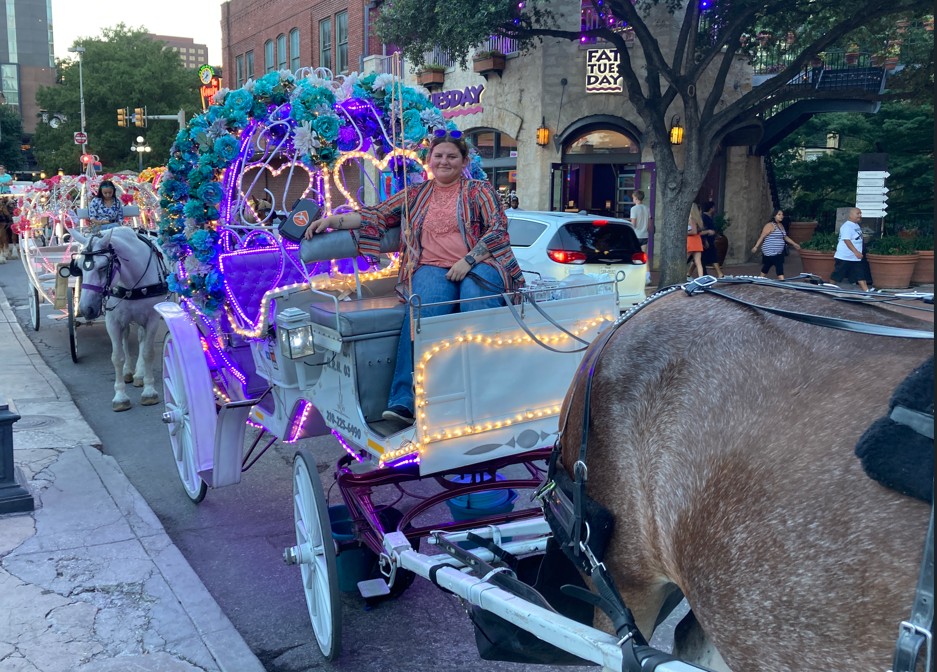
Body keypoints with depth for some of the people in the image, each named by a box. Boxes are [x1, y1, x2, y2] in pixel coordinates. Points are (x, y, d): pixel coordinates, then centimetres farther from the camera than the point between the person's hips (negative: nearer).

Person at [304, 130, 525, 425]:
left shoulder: (479, 190, 15)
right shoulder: (415, 194, 24)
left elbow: (498, 229, 4)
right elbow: (377, 215, 19)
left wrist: (468, 261, -10)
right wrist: (334, 219, 6)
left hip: (478, 265, -1)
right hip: (432, 268, 1)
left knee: (477, 307, -37)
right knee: (421, 314, -32)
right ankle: (404, 402, -40)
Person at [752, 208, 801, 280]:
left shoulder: (781, 226, 16)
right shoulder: (770, 225, -11)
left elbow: (785, 237, 27)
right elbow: (762, 237, -15)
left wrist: (794, 244, 28)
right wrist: (756, 246, -21)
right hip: (770, 252, -8)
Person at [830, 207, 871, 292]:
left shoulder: (856, 226, 12)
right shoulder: (847, 226, -18)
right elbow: (846, 240, -26)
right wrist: (856, 252, -31)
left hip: (855, 257, 9)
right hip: (844, 257, -9)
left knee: (860, 274, 4)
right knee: (837, 275, 1)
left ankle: (866, 290, 3)